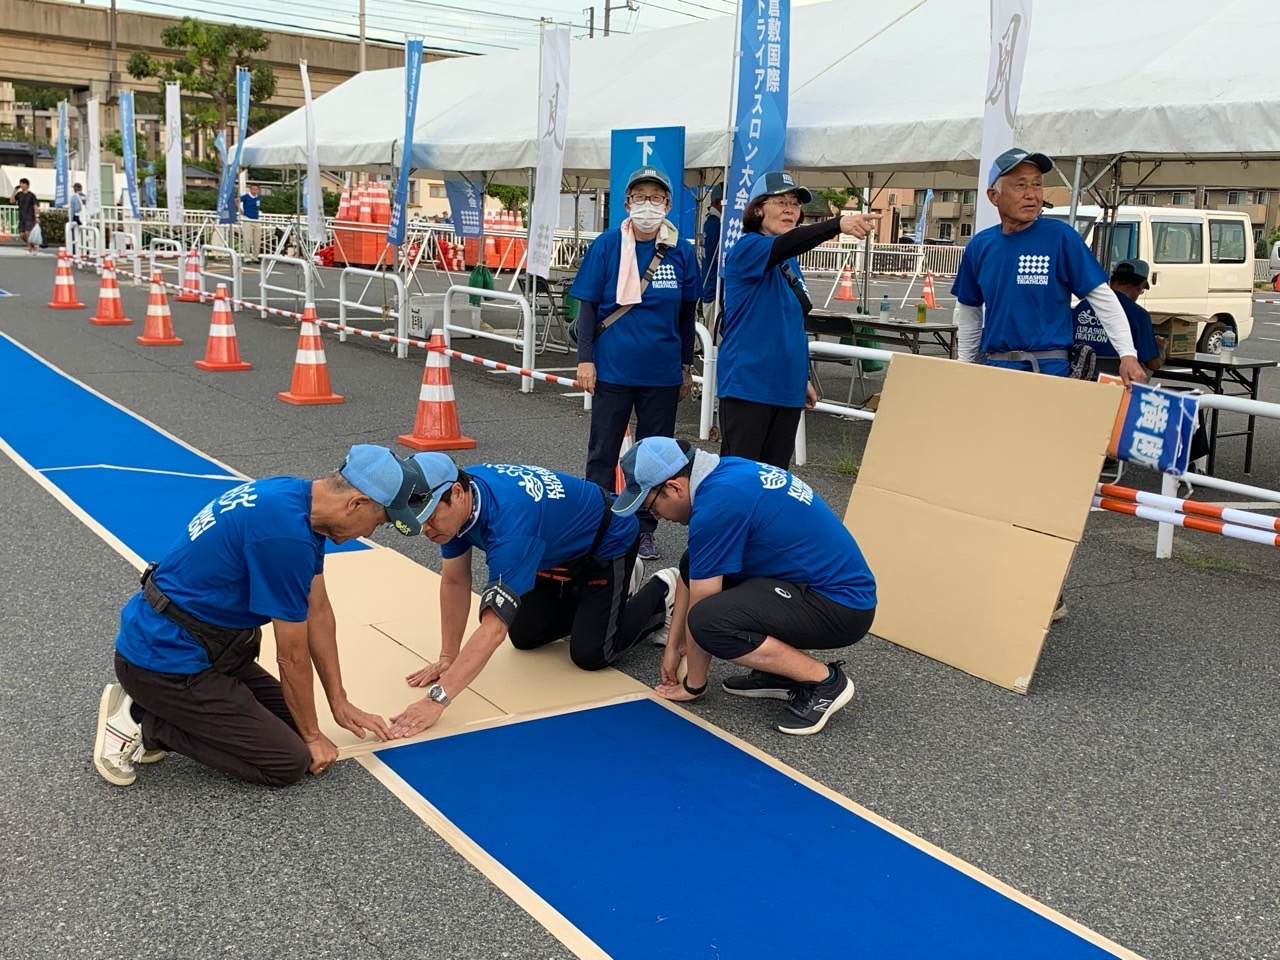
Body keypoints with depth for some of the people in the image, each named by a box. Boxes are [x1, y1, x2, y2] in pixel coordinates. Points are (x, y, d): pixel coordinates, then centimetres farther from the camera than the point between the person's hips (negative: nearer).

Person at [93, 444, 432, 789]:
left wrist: (339, 703, 15)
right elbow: (292, 655, -16)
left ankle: (163, 707, 12)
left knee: (289, 719, 14)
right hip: (166, 657, -10)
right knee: (289, 761, -7)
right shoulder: (286, 532, -28)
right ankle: (144, 722, -1)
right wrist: (312, 735, 0)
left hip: (177, 645, 10)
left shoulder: (296, 498, 1)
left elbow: (318, 612, 10)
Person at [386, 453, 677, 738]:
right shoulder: (456, 501, -20)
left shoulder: (509, 518, -44)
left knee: (590, 654, -12)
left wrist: (437, 697, -54)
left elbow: (493, 628, -49)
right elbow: (455, 582, -8)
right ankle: (585, 594, 32)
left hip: (607, 541, -7)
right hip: (560, 548, 8)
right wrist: (447, 658, -12)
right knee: (525, 637, 7)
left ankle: (660, 593, 12)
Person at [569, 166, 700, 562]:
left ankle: (644, 529, 24)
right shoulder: (606, 246, -4)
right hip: (613, 368, -2)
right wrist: (585, 359, -7)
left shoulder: (682, 253, 1)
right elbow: (588, 306, -1)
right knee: (603, 451, 7)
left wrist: (687, 366, 12)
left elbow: (686, 315, 9)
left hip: (662, 372, 2)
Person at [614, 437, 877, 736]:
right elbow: (691, 576, 16)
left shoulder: (717, 503, -22)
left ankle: (824, 681, -7)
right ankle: (781, 672, 14)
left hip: (842, 604, -10)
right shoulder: (724, 473, 6)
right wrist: (673, 645, 20)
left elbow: (702, 608, -13)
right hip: (834, 580, 10)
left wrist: (692, 685, 1)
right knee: (695, 566, 11)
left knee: (709, 619, -25)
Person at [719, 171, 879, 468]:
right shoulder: (747, 248, -9)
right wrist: (838, 224, -46)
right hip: (747, 384, -8)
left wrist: (803, 378, 23)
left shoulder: (791, 262, 15)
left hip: (786, 386, 8)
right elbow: (784, 245, -31)